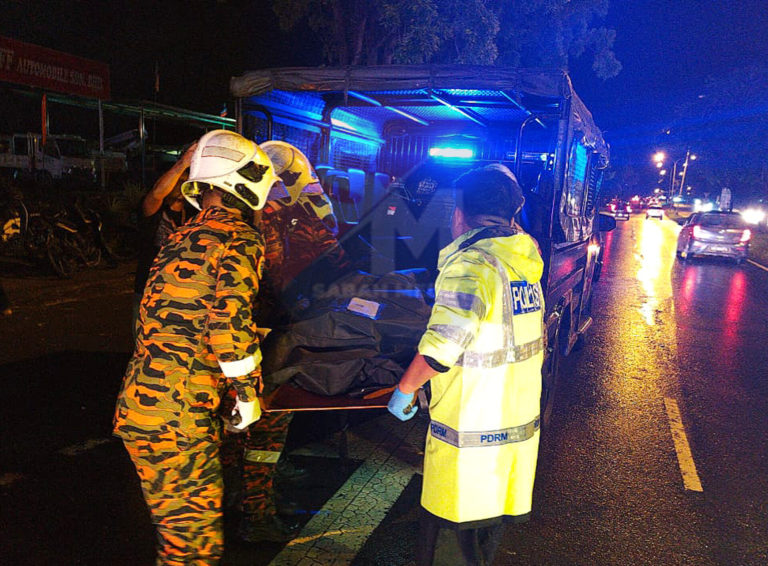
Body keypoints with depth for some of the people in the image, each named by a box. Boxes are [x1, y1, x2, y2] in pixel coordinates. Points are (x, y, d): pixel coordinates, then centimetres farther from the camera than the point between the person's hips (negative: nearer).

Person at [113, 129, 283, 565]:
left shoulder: (184, 237, 17)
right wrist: (249, 394, -7)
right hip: (175, 416, -9)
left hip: (139, 403, 9)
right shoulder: (239, 239, -10)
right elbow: (230, 324, -20)